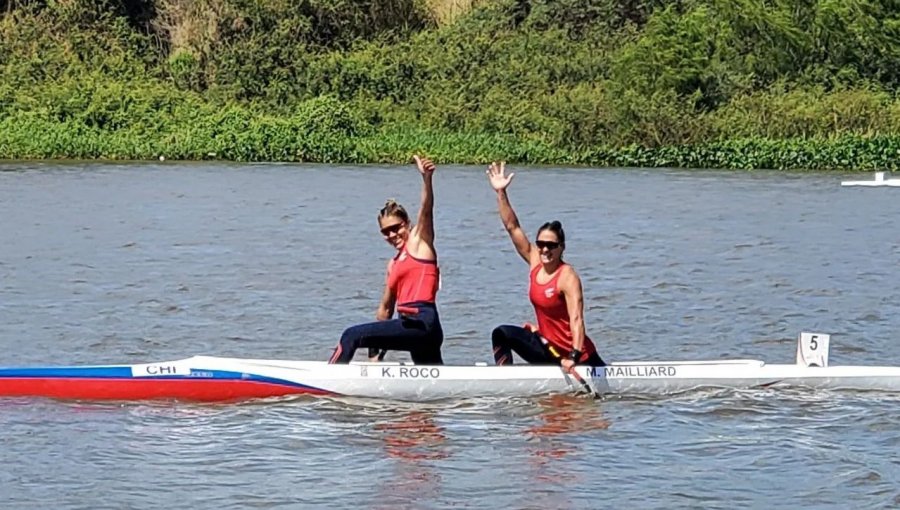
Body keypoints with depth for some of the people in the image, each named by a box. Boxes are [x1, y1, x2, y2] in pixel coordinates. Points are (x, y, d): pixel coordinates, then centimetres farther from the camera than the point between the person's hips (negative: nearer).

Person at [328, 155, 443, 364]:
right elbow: (386, 308, 29)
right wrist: (376, 351, 26)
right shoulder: (393, 264, 25)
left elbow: (426, 209, -13)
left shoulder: (419, 241, 6)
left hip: (422, 323, -9)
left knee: (352, 335, -12)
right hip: (412, 326, 9)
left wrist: (426, 178, -32)